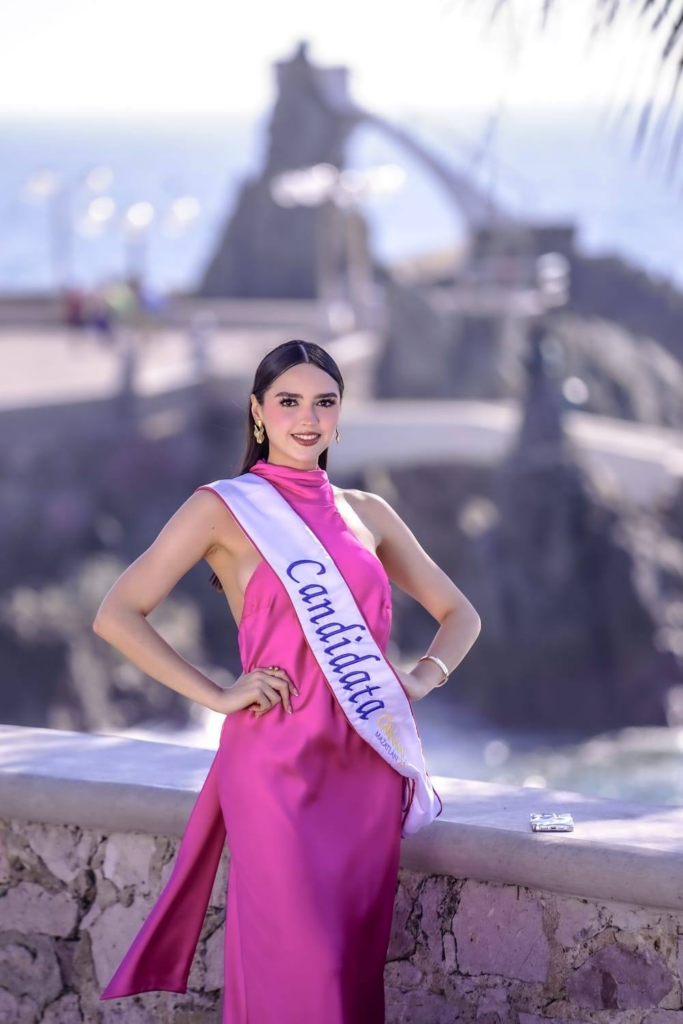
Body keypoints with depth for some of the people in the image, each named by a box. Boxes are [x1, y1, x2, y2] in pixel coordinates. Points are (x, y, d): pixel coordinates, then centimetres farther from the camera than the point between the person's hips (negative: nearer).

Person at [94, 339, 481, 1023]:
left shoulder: (365, 513, 15)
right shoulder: (224, 509, 2)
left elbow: (458, 614, 23)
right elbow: (117, 615, -6)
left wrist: (424, 678, 4)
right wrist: (216, 696, -10)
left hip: (367, 768, 4)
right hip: (277, 764, -4)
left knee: (356, 964, 4)